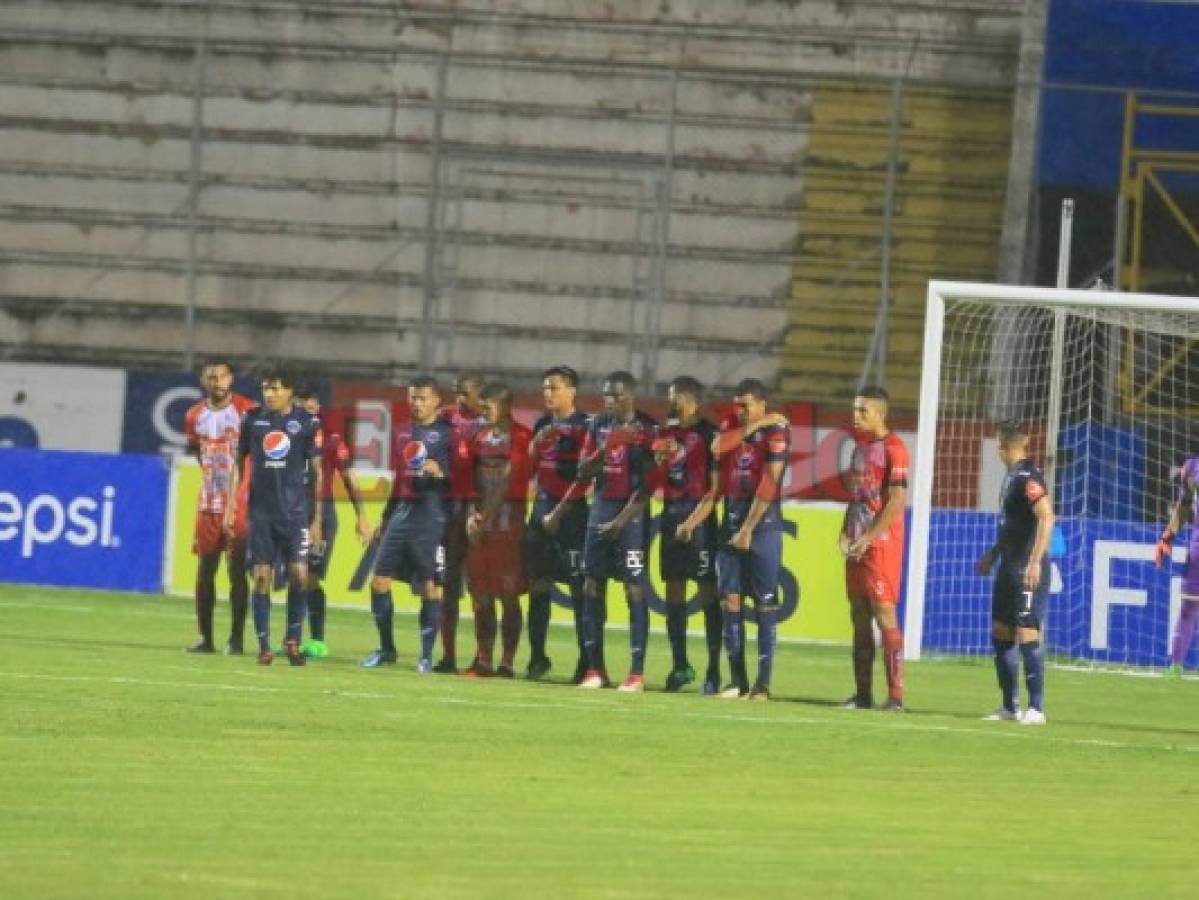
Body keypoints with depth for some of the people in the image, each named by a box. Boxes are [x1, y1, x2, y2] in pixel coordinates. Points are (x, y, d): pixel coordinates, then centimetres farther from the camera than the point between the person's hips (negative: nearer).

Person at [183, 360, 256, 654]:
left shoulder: (247, 411, -7)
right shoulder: (194, 417, 9)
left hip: (239, 503, -5)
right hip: (208, 504, 5)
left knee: (237, 570, -6)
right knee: (205, 569, 5)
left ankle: (236, 638, -2)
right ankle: (205, 638, 11)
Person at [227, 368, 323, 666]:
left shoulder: (306, 423, -1)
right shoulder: (253, 420, 5)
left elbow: (317, 471, 2)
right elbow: (239, 463, 12)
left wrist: (317, 518, -1)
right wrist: (230, 508, 7)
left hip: (295, 510, -2)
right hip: (261, 510, 2)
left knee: (299, 574, -8)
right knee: (261, 577, -2)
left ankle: (292, 639, 10)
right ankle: (264, 646, 4)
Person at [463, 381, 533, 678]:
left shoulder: (520, 436, -7)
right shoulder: (481, 437, 15)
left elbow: (507, 481, -12)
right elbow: (475, 480, 13)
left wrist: (487, 518, -15)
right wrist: (472, 513, -3)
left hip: (507, 517, -7)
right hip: (480, 519, 7)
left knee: (509, 594, -4)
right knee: (480, 594, 7)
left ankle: (507, 662, -3)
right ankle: (483, 660, 12)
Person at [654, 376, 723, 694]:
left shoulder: (708, 434, -8)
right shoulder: (665, 433, 13)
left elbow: (715, 486, -12)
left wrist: (692, 521, -16)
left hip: (698, 520, -7)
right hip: (671, 516, 7)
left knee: (708, 591, -4)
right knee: (674, 591, 9)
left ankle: (714, 669, -3)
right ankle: (680, 665, 18)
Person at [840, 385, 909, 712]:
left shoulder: (893, 448, -10)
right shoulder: (859, 446, 17)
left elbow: (897, 502, -15)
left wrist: (867, 538, -17)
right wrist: (845, 534, 8)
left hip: (882, 544, -8)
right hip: (857, 546, 8)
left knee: (884, 614, -11)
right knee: (859, 618, 8)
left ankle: (896, 695, -12)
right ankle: (862, 694, 12)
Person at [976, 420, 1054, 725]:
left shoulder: (1027, 477, -16)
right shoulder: (1012, 476, 14)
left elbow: (1046, 517, -24)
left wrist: (1035, 562, -28)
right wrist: (993, 553, 31)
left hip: (1027, 571, -10)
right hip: (1009, 567, 10)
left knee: (1027, 633, -9)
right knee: (1000, 633, 12)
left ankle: (1036, 708, -5)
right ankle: (1009, 707, 18)